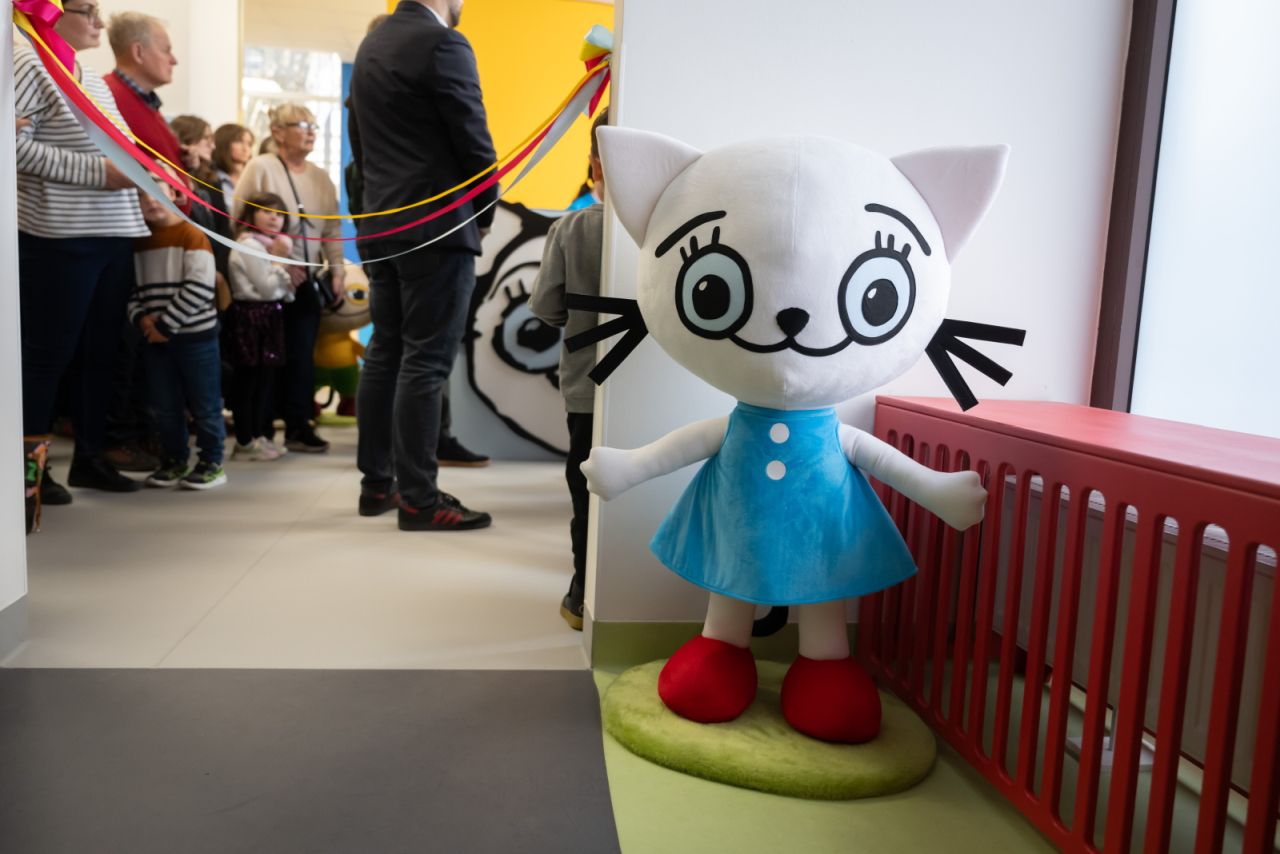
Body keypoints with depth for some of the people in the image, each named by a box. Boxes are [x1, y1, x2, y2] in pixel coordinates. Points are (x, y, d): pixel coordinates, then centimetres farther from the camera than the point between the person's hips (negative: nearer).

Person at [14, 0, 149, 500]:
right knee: (47, 353, -1)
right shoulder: (30, 65, -5)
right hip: (59, 239, -8)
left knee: (100, 351, 10)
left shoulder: (95, 79, 19)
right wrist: (97, 172, -17)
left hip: (113, 235, 8)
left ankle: (90, 458, 20)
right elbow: (15, 143, -14)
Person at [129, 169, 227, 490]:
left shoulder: (192, 235, -8)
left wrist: (165, 323, -16)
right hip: (155, 338, 6)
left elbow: (199, 287, -17)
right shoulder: (138, 241, 11)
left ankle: (212, 462, 12)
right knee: (164, 406, 13)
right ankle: (175, 459, 26)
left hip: (196, 335, -6)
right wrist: (141, 317, -8)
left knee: (204, 404, 2)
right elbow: (131, 287, 12)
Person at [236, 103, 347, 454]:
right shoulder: (260, 168, -6)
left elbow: (333, 228, 12)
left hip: (307, 279, 5)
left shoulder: (320, 176, 11)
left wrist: (337, 269, 2)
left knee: (301, 355, 3)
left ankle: (299, 425, 10)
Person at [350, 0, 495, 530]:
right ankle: (419, 499, -2)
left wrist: (384, 200, 19)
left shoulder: (371, 44, 16)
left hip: (384, 223, 9)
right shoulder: (443, 43, -10)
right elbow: (473, 140, -11)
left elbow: (365, 139, 17)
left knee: (385, 354, 11)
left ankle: (376, 484, 18)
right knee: (425, 363, -7)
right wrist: (484, 210, 3)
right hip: (438, 223, -9)